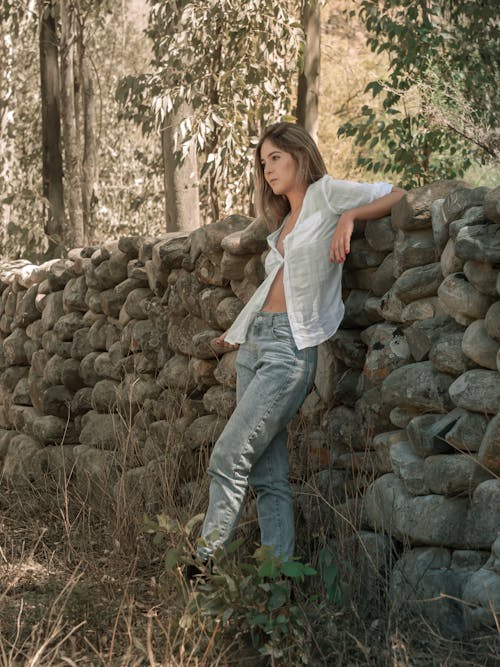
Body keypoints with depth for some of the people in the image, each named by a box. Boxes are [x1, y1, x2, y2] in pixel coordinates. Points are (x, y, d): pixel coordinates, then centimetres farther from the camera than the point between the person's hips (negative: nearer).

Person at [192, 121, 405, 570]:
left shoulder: (326, 194, 3)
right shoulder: (284, 222, 24)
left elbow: (398, 196, -2)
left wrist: (349, 215, -16)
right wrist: (238, 330, 33)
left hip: (291, 347, -8)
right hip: (254, 344, 8)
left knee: (228, 458, -12)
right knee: (268, 476, 3)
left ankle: (208, 565, -4)